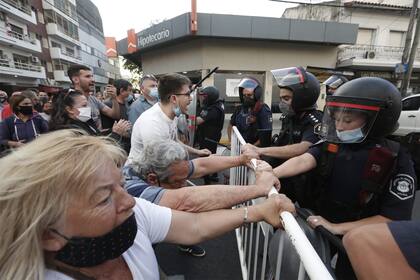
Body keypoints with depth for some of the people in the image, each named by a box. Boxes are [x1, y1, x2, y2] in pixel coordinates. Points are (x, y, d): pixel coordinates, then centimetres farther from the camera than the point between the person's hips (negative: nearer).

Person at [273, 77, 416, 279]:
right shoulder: (332, 144, -9)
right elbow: (304, 160, -25)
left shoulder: (397, 161, -17)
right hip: (320, 223, 3)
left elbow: (393, 218, -19)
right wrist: (272, 173, -43)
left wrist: (336, 228, -26)